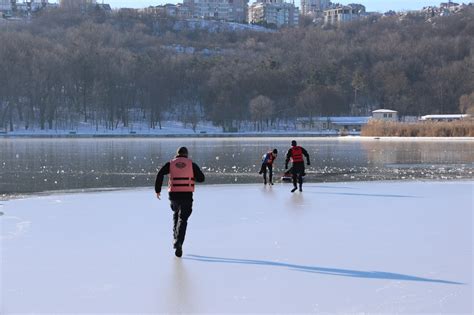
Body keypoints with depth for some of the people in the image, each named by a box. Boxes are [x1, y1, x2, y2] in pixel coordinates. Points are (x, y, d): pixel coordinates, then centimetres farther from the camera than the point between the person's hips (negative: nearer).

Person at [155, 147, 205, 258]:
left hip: (173, 194, 2)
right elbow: (201, 178, 3)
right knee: (182, 219, 0)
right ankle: (178, 241, -17)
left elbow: (160, 174, -6)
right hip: (187, 195, -2)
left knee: (176, 213, 27)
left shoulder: (171, 163, 7)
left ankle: (176, 238, 25)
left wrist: (157, 190, -2)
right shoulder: (191, 164, 4)